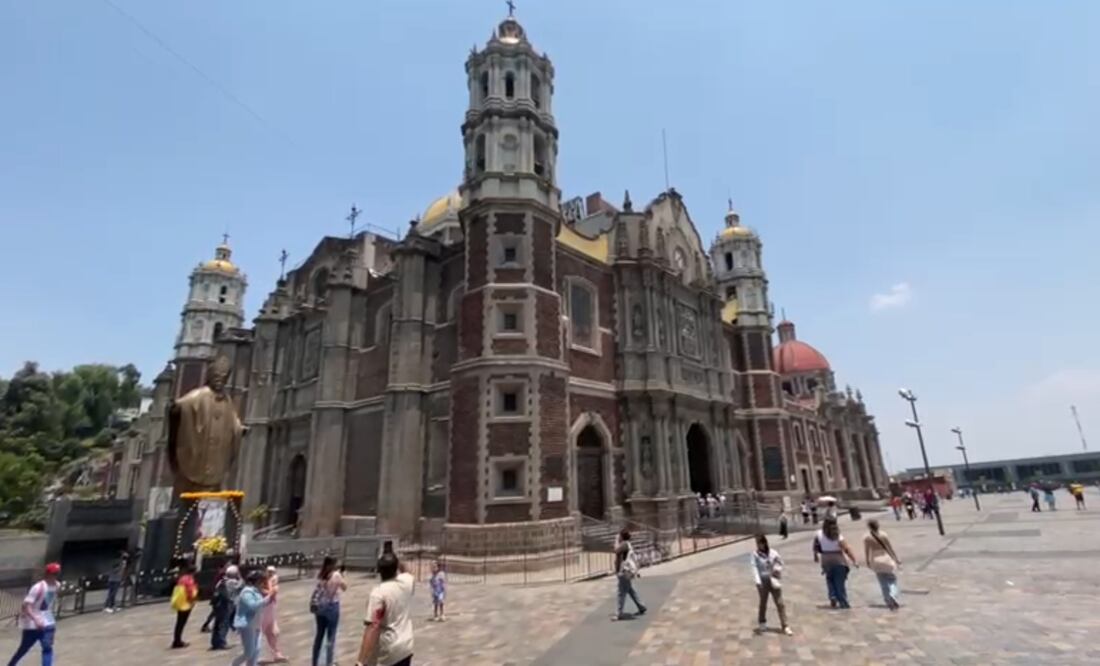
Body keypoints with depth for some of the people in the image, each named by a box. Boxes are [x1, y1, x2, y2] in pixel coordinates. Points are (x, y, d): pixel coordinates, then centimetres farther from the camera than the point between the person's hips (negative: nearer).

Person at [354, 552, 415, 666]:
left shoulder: (378, 592, -20)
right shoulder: (407, 582, -4)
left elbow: (373, 628, -26)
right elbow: (407, 572, 24)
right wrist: (396, 561, 18)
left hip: (389, 651, -6)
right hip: (406, 646, 6)